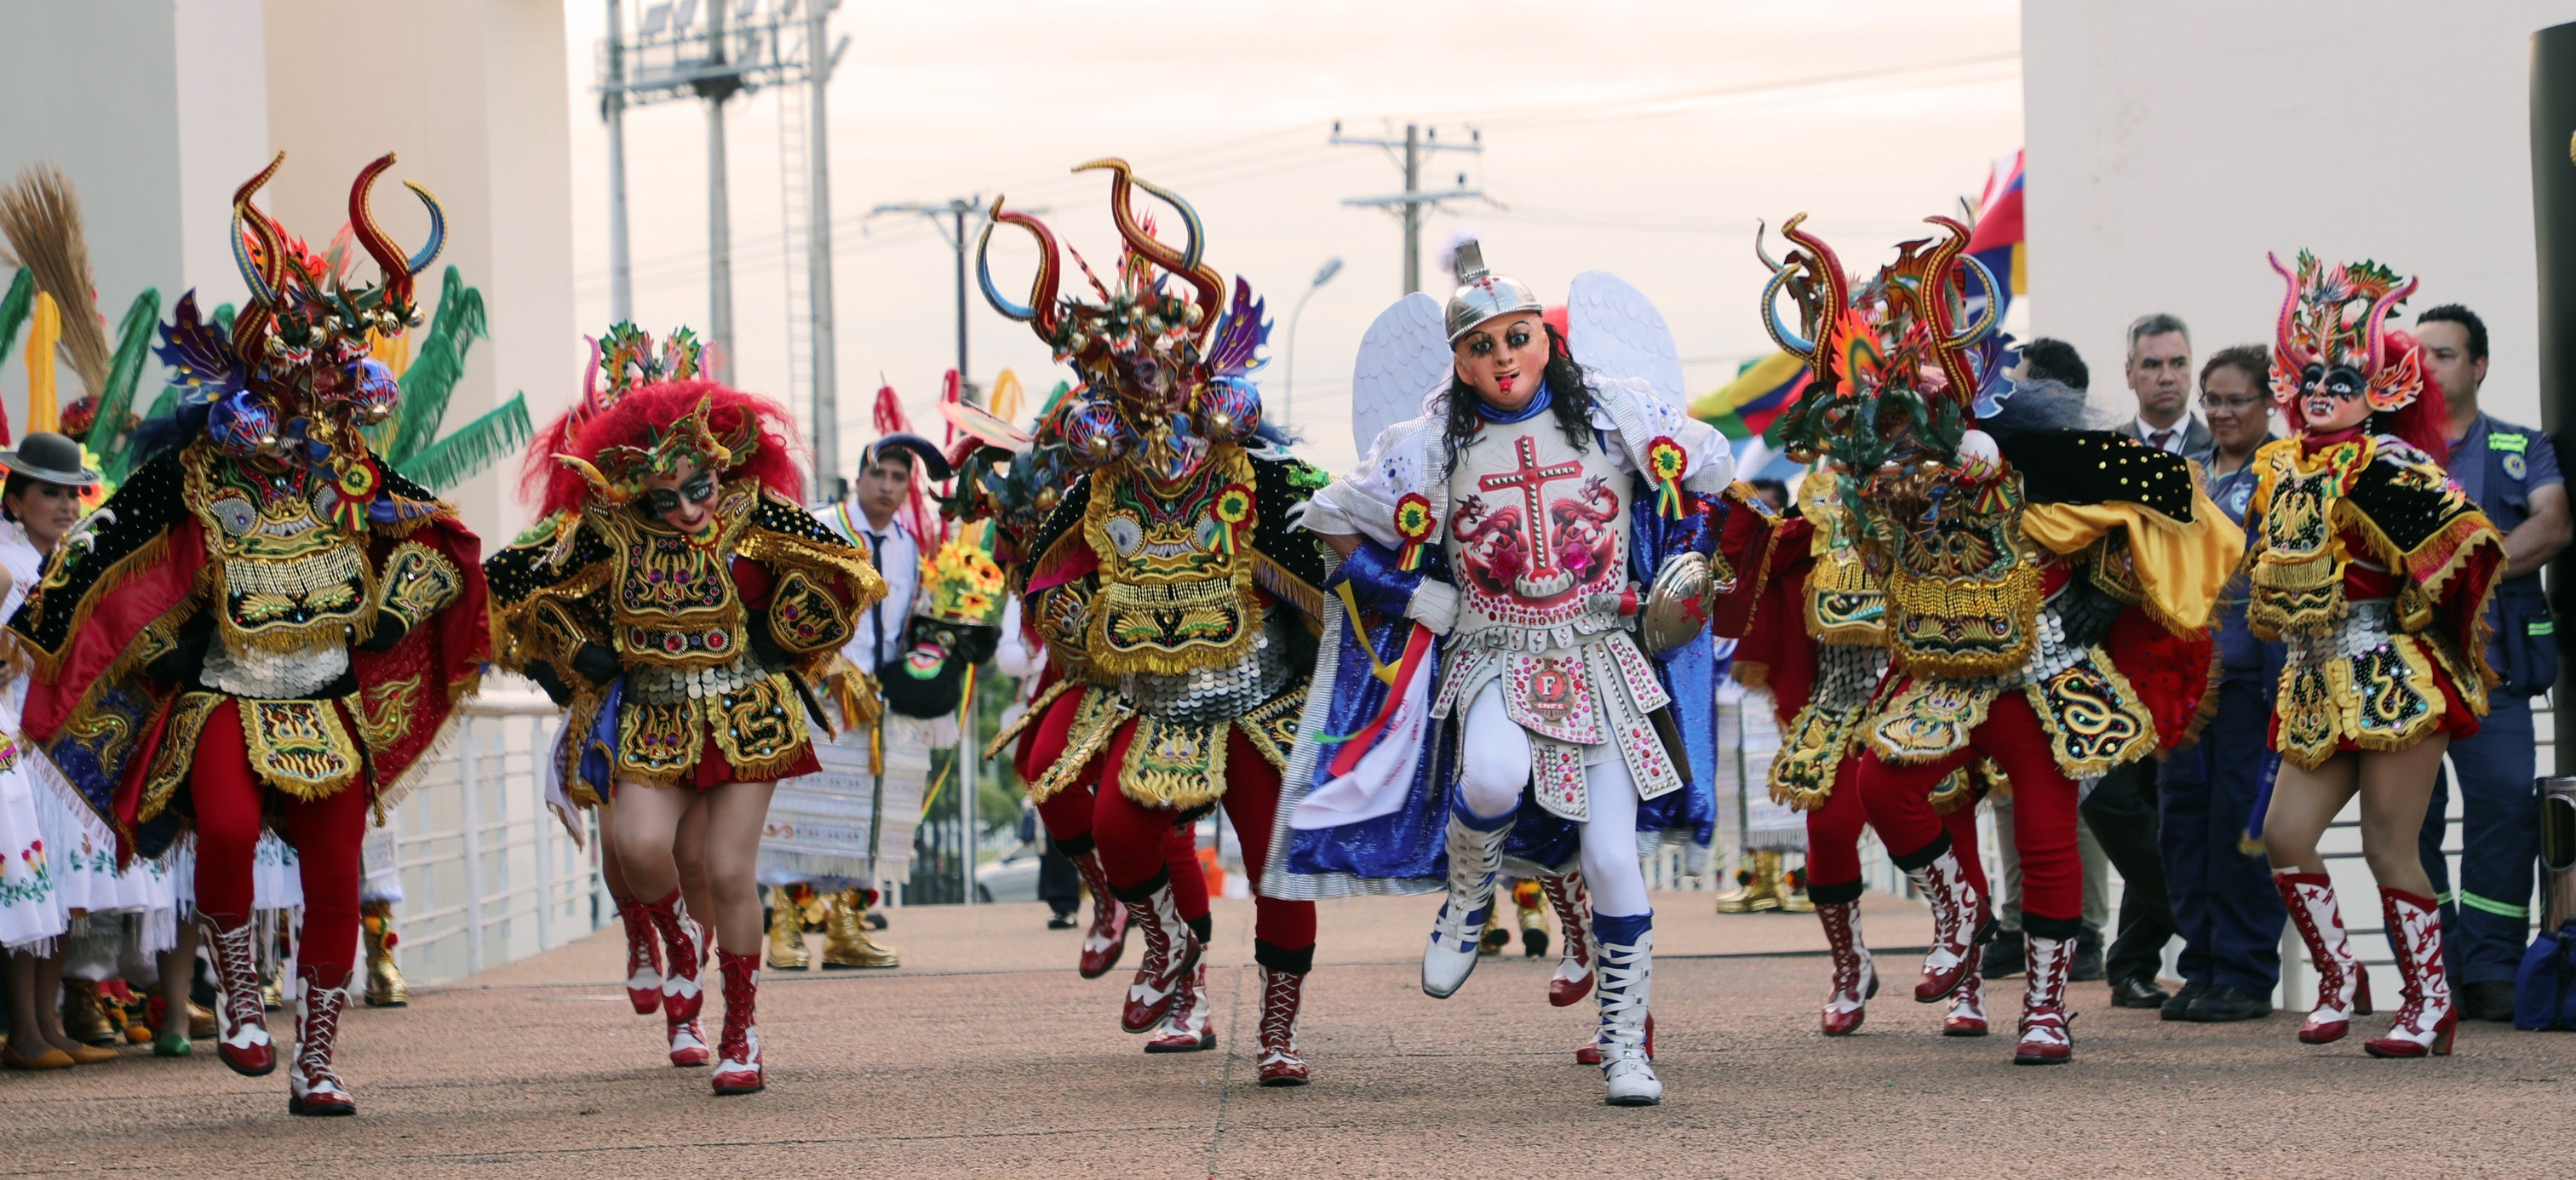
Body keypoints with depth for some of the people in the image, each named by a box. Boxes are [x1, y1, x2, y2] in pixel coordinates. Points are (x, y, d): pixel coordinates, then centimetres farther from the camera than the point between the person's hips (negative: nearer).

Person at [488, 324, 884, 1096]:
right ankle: (677, 941, 14)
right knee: (639, 846, -23)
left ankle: (742, 1033, 12)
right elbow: (515, 580, 4)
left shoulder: (750, 519, -8)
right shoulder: (607, 535, -6)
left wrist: (775, 642, 3)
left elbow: (834, 576, 1)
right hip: (652, 722, 1)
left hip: (745, 717, -1)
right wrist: (581, 652, 4)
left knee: (729, 874, -6)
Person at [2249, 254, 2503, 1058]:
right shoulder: (2280, 470, 12)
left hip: (2395, 680, -7)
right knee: (2284, 834, 0)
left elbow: (2468, 543, -19)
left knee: (2388, 846, -7)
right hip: (2317, 688, 7)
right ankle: (2338, 978, 18)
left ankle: (2430, 1002, 5)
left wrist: (2412, 621, -9)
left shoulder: (2386, 467, -12)